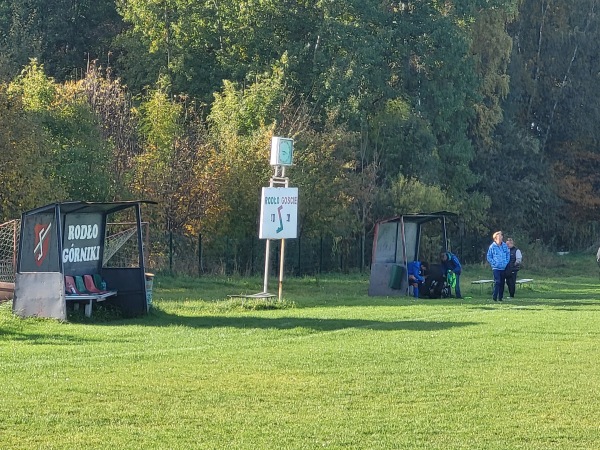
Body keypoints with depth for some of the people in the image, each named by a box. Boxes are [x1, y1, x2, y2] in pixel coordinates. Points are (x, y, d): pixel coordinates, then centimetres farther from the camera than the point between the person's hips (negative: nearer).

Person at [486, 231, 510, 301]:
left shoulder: (505, 246, 3)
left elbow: (508, 254, 14)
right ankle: (494, 297, -13)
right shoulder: (492, 247, -6)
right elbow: (489, 257, 0)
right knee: (497, 282, -15)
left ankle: (500, 297, 15)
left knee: (502, 283, 7)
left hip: (503, 268, 4)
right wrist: (494, 263, -8)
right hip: (496, 268, -4)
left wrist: (506, 262, 3)